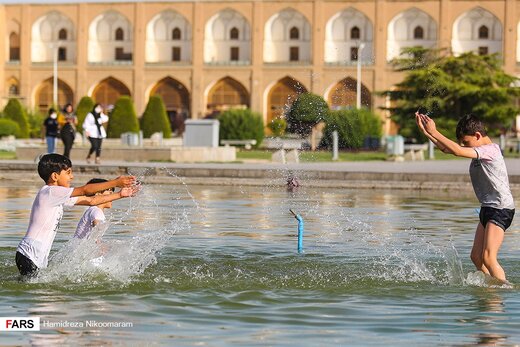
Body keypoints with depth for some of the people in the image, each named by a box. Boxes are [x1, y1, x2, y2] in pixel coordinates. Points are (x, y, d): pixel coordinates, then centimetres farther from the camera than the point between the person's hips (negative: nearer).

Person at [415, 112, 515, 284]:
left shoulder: (490, 150, -16)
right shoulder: (481, 150, 12)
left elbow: (457, 151, -27)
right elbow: (446, 148, 16)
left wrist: (434, 132, -21)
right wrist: (425, 130, 8)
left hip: (501, 209, -10)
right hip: (488, 208, 10)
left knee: (488, 258, -18)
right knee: (476, 256, 8)